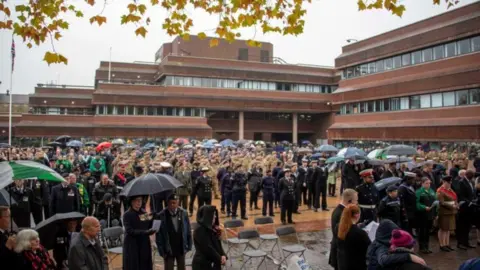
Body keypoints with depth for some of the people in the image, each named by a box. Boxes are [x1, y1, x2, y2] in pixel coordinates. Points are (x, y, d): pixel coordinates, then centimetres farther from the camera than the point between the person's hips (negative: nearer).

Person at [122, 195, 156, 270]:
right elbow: (129, 231, -16)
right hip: (132, 246, -4)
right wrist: (145, 232, -24)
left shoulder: (144, 213, 9)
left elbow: (150, 227, 6)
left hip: (144, 245, 5)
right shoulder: (127, 215, -6)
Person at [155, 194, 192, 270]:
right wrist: (161, 251, -10)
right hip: (168, 250, -3)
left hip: (181, 249, 3)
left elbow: (188, 231, 1)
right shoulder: (161, 216, -15)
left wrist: (189, 246, 1)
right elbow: (159, 235, -9)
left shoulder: (183, 213, -7)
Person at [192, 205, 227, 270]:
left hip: (214, 264, 8)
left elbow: (218, 244, 11)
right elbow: (207, 248, -20)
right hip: (202, 264, -8)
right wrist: (219, 258, -12)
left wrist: (223, 255, -6)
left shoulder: (213, 229, 8)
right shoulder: (199, 230, -17)